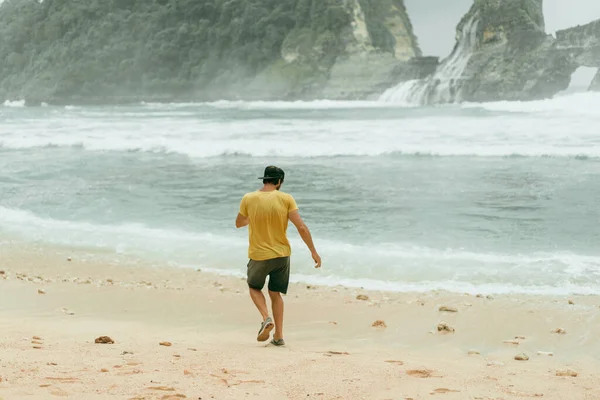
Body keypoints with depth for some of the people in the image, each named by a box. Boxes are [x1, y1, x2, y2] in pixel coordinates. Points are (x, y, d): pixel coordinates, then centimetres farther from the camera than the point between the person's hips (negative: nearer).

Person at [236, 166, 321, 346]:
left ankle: (266, 318, -2)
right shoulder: (286, 199, -9)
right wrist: (313, 251, -5)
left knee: (254, 287, 23)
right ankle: (279, 336, 14)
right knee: (275, 293, 18)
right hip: (282, 254, 1)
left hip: (258, 255, -1)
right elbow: (301, 227, -13)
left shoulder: (249, 199, -9)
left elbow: (239, 223, 7)